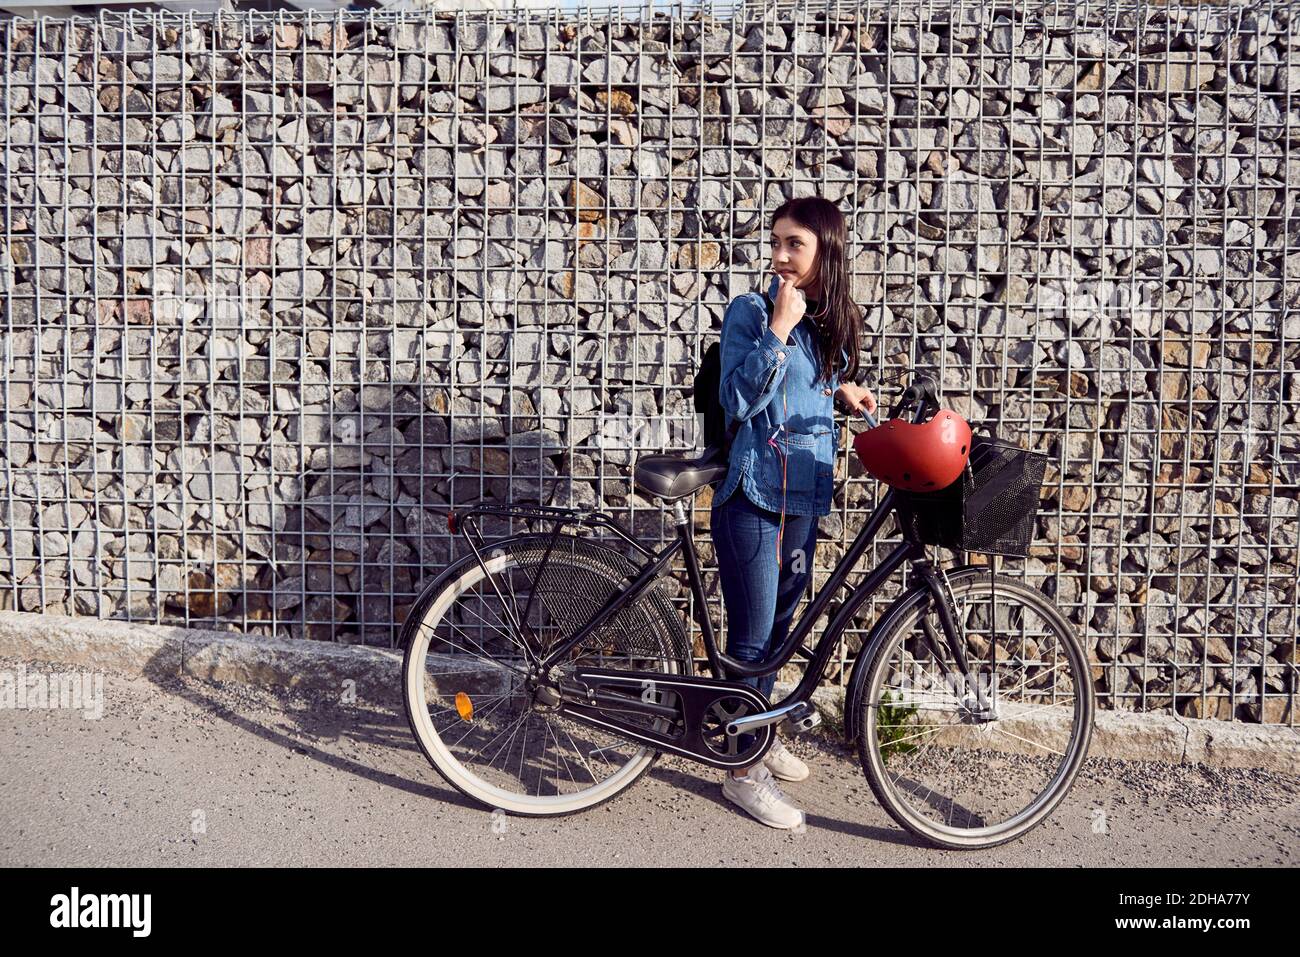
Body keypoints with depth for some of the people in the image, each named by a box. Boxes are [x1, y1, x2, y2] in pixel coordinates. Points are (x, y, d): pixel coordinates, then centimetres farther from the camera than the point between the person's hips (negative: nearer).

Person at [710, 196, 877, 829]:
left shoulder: (834, 323, 9)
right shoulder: (750, 312, -10)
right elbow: (738, 400, -21)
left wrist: (842, 389, 6)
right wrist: (779, 327, -26)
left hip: (806, 494, 6)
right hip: (752, 494, -6)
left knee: (779, 623, 18)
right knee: (752, 634, 0)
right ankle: (743, 770, 15)